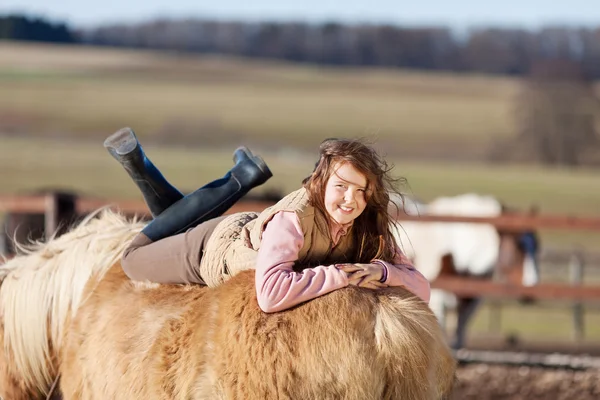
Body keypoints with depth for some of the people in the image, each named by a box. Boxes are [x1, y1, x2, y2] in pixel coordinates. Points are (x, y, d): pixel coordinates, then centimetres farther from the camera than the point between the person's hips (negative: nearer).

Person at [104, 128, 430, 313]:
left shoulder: (371, 228, -28)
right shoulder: (293, 217, -44)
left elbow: (422, 290, -27)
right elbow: (270, 295, -57)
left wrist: (382, 271, -45)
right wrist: (343, 274, -53)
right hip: (216, 248, -5)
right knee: (134, 260, 22)